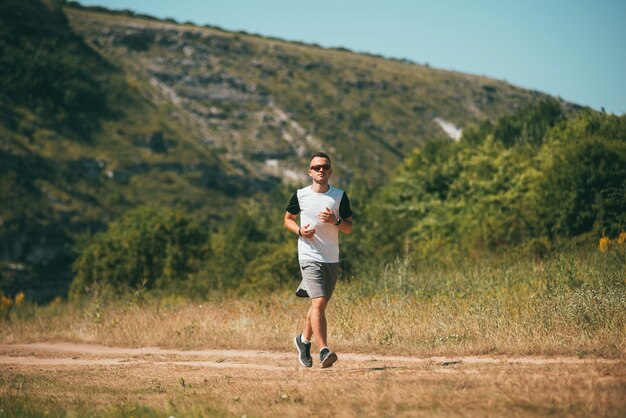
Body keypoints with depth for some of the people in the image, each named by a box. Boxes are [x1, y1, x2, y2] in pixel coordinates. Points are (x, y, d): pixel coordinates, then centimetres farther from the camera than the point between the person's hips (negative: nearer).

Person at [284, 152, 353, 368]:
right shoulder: (300, 195, 1)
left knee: (319, 305, 14)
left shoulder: (340, 196, 4)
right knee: (319, 303, -18)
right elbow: (288, 219, 15)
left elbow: (349, 228, 6)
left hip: (332, 260, 3)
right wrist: (299, 231, -6)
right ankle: (324, 351, -22)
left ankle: (304, 340, 38)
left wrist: (335, 221, -15)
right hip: (309, 258, -3)